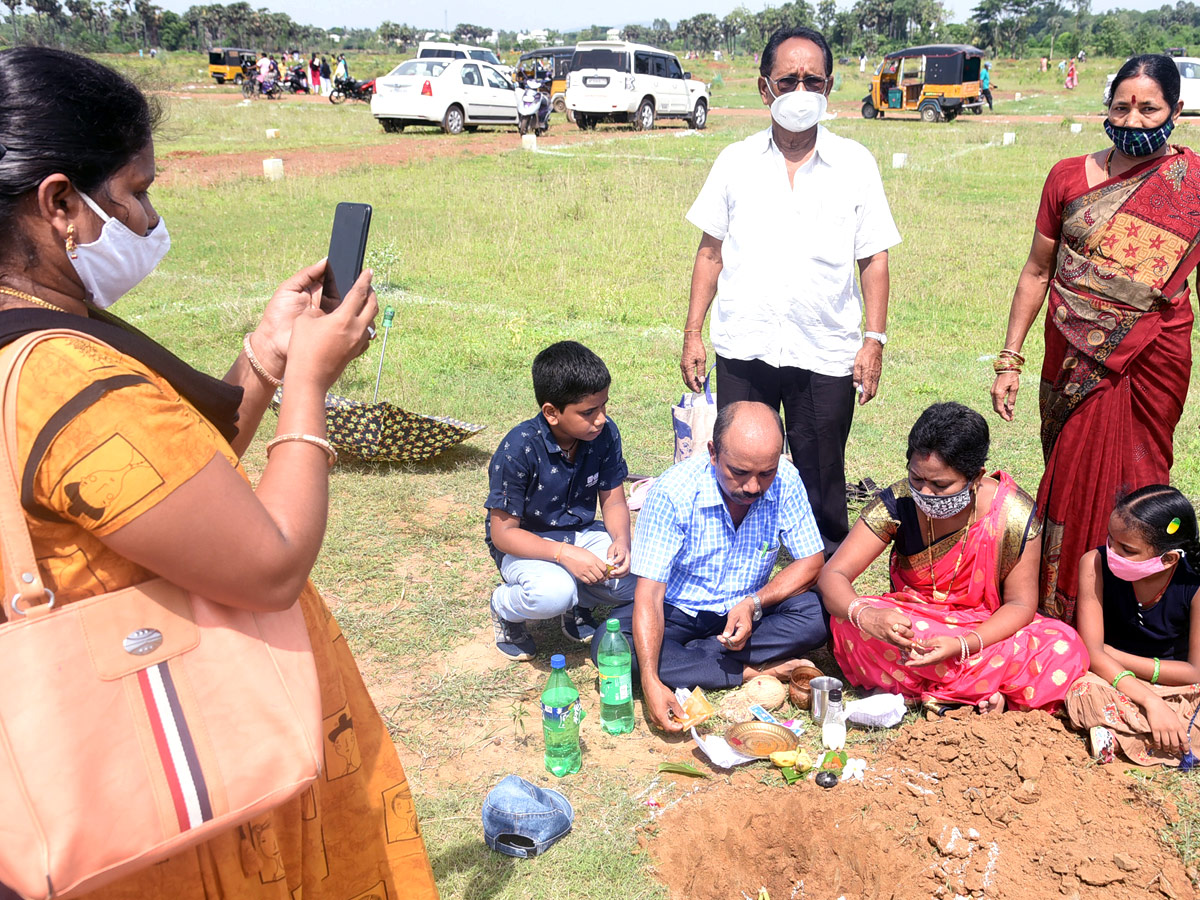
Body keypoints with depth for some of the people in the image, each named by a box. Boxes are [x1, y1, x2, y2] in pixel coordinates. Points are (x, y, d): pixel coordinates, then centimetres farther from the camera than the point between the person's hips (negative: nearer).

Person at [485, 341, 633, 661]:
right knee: (553, 593, -36)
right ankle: (504, 605, 1)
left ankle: (576, 601, 12)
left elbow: (613, 502, -1)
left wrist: (622, 540, -24)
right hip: (526, 544, -5)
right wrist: (564, 554, -35)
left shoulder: (605, 434, -12)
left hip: (582, 534, 5)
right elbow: (503, 532, -22)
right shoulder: (519, 450, -26)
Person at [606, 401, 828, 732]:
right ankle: (753, 672, -23)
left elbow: (811, 561, -8)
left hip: (745, 612, 2)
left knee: (817, 615, -26)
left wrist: (754, 604, -25)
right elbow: (649, 594, -26)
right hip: (677, 612, -2)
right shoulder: (672, 491, -25)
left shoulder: (785, 481, -17)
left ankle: (685, 659, -18)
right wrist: (651, 681, -39)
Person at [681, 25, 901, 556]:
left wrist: (875, 339, -3)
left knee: (821, 482, 7)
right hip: (743, 351, 1)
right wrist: (692, 333, 4)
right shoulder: (735, 162, 7)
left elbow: (874, 258, 4)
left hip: (825, 354, -1)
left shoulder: (855, 164, 4)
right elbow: (711, 252, 9)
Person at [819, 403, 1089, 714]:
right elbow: (833, 575, -18)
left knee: (1066, 650, -27)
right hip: (909, 627, 1)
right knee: (848, 622, -31)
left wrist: (962, 645, -28)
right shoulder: (899, 503, -17)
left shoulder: (1014, 515, -17)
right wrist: (865, 614, -41)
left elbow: (1020, 603, -10)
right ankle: (983, 689, -20)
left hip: (985, 632, 0)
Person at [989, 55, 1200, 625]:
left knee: (1137, 482, 7)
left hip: (1153, 359, -1)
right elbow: (1037, 270, 7)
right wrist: (1009, 359, 5)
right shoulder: (1069, 177, 3)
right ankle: (1060, 615, 22)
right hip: (1074, 358, 1)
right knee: (1072, 477, 6)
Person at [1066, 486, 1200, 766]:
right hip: (1112, 679, -1)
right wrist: (1151, 702, -35)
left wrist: (1114, 656, -18)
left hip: (1175, 688, 1)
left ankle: (1116, 729, -17)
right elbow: (1092, 651, -22)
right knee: (1084, 690, -34)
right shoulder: (1096, 564, -20)